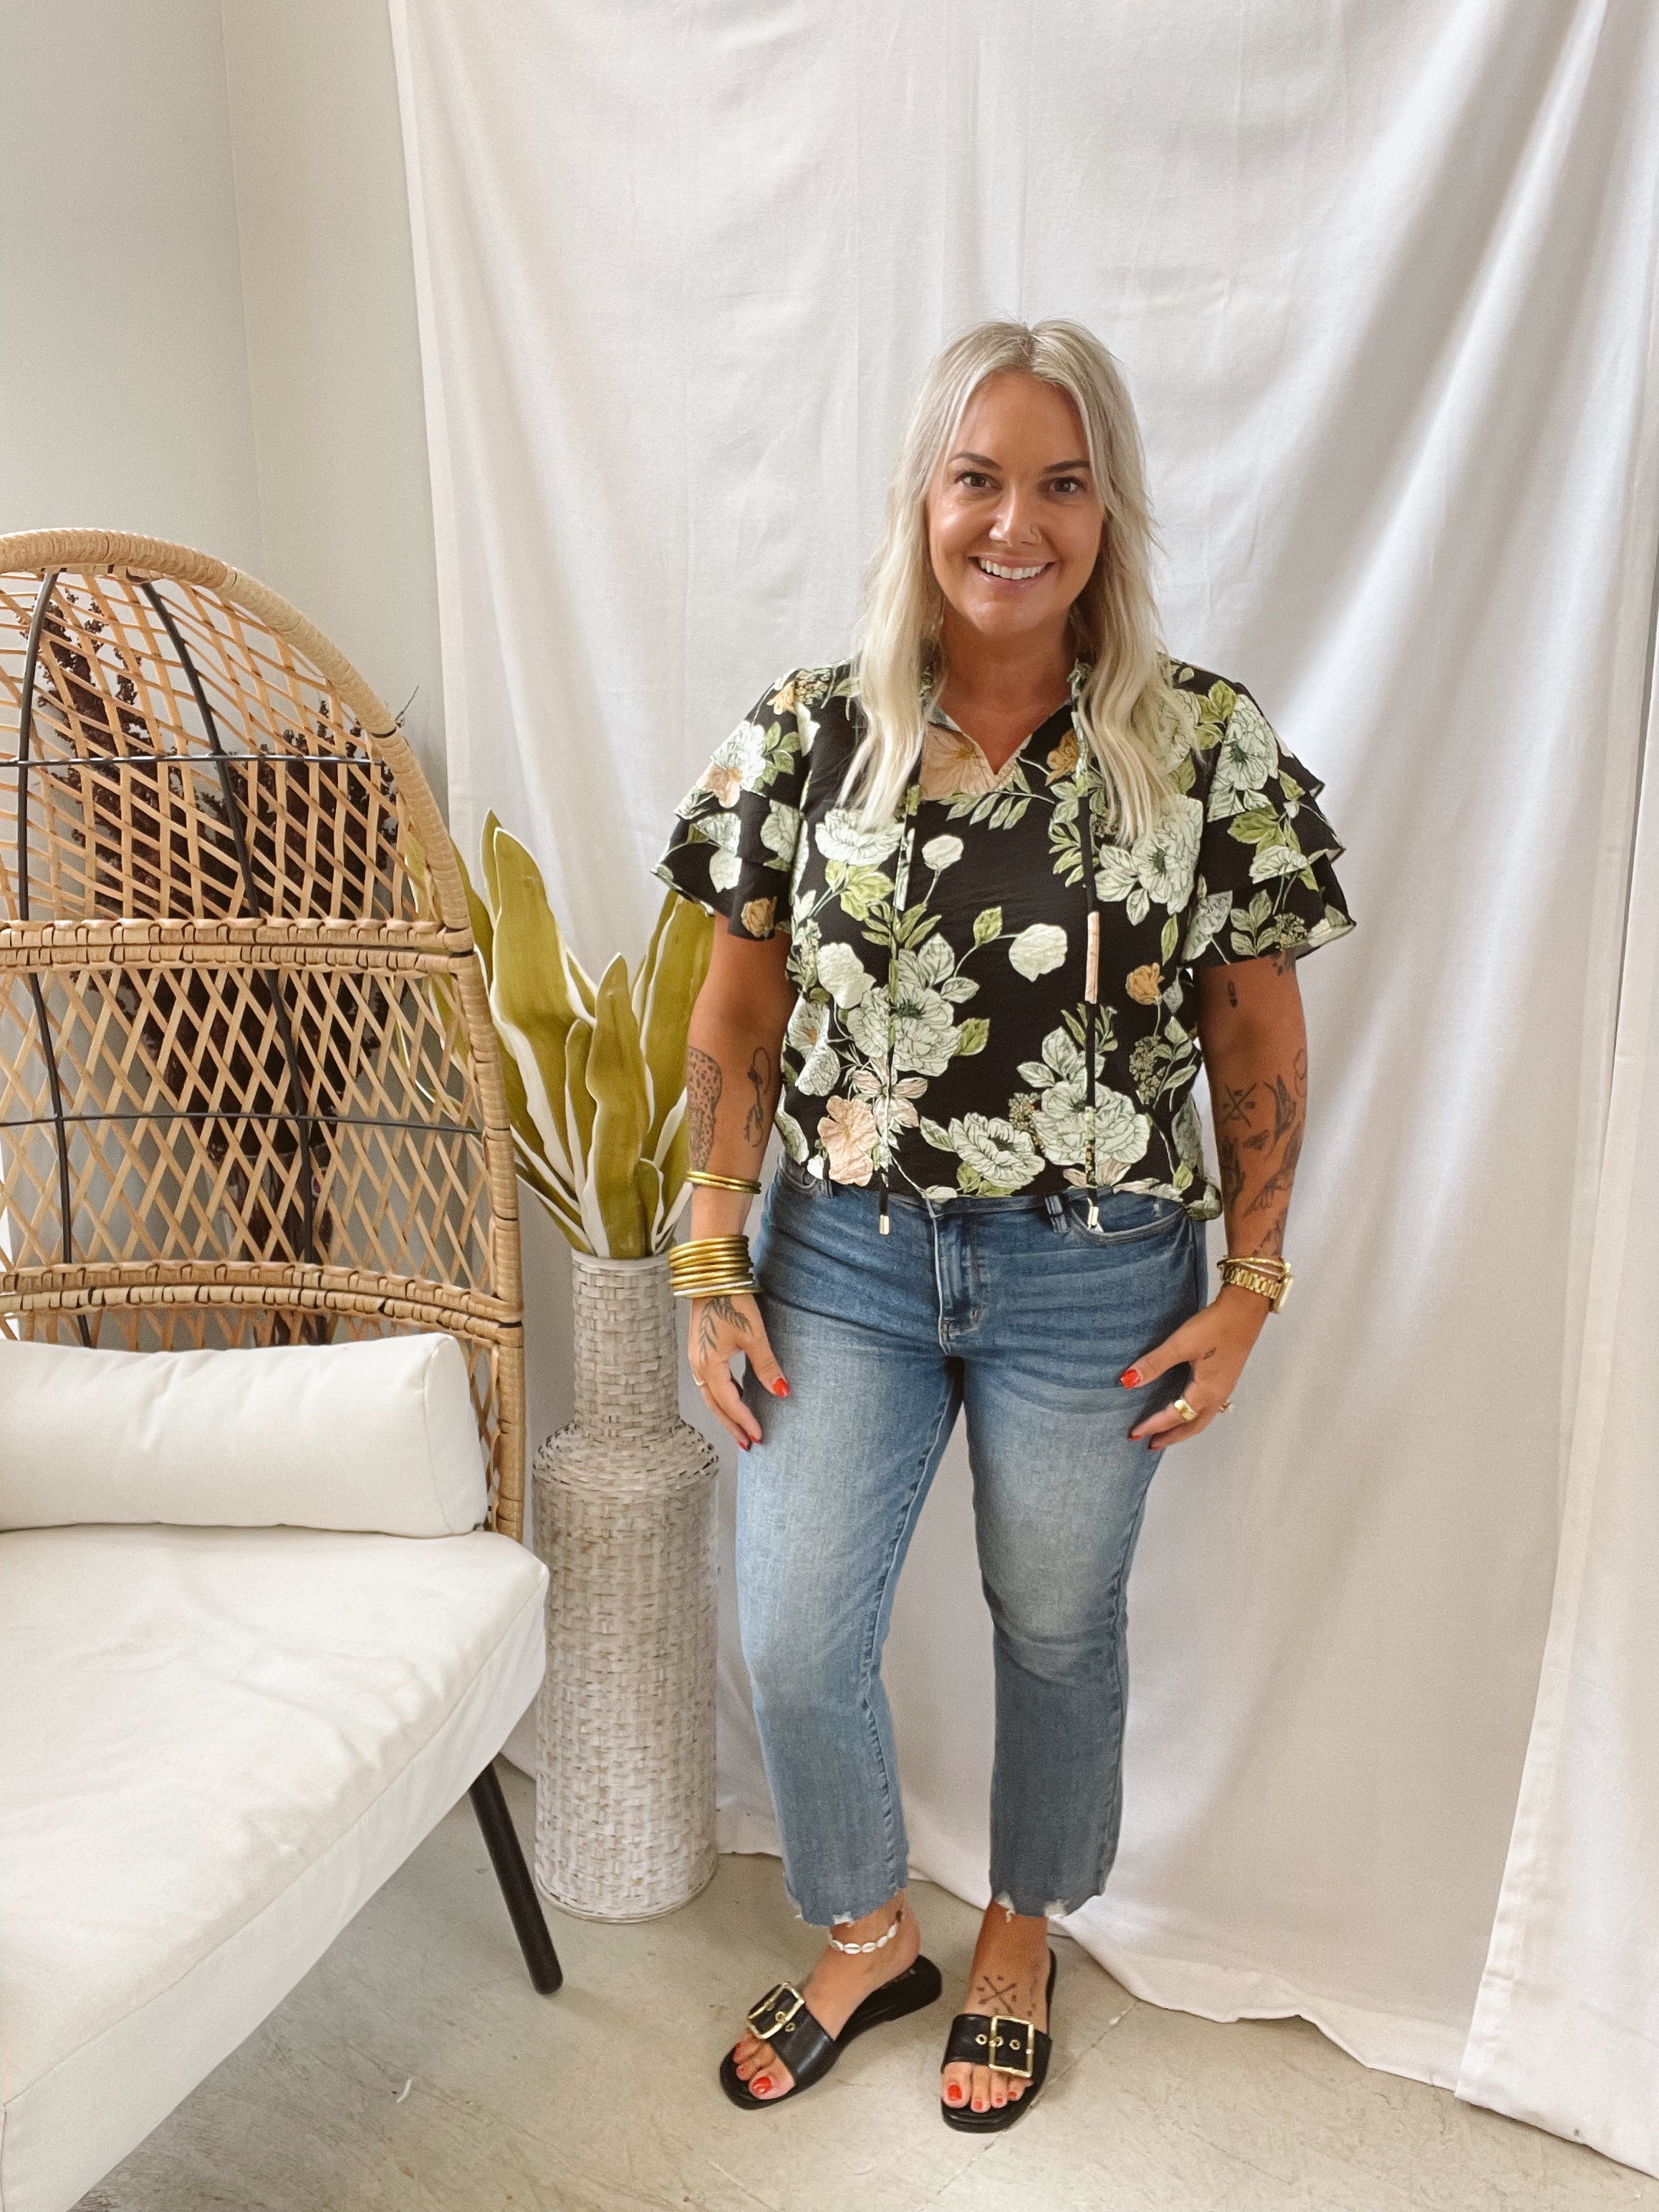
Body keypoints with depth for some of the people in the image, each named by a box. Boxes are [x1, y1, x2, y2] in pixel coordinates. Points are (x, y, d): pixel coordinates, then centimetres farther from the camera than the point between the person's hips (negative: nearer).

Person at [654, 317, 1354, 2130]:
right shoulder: (810, 732, -4)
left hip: (1097, 1277, -1)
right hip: (847, 1255, 2)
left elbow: (1259, 1038, -1)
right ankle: (865, 1937, 38)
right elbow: (738, 1017, 0)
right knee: (792, 1638, 6)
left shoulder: (1211, 747, -7)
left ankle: (1020, 1943, 46)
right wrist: (712, 1266, -2)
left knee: (1056, 1628, 16)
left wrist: (1249, 1285, -2)